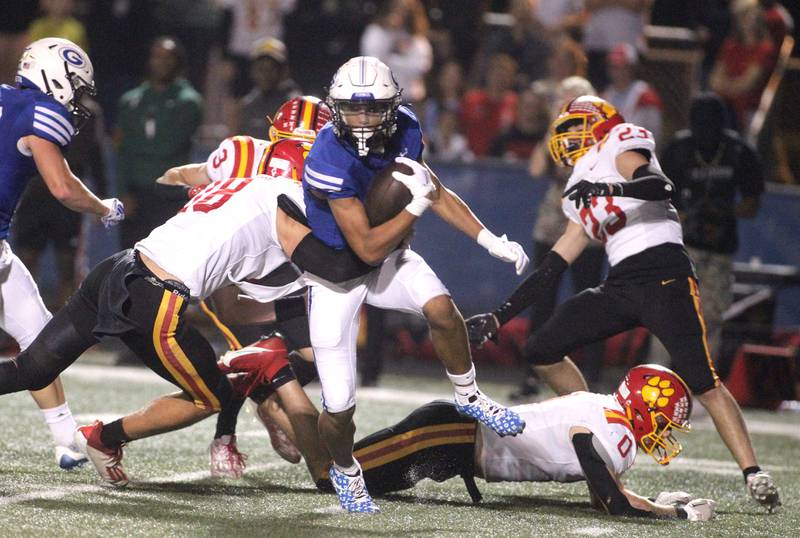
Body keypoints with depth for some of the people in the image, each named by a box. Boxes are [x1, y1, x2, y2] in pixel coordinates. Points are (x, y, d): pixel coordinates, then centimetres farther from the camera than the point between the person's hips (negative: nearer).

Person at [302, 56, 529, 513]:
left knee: (440, 307, -28)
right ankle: (345, 471, 29)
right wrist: (417, 204, -28)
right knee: (340, 407, -5)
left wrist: (492, 241, 0)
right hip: (336, 274, -4)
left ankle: (469, 396, -1)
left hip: (388, 258, 4)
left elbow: (436, 191, 4)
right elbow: (368, 248, -28)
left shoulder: (403, 131, -13)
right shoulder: (330, 162, -32)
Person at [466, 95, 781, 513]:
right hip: (621, 286, 8)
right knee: (542, 351, 5)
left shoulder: (619, 148, 5)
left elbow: (662, 187, -17)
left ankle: (754, 475, -17)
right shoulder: (581, 200, 26)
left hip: (664, 277, -8)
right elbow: (550, 270, 26)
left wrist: (611, 188, -33)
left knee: (702, 382, -18)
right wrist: (498, 318, 24)